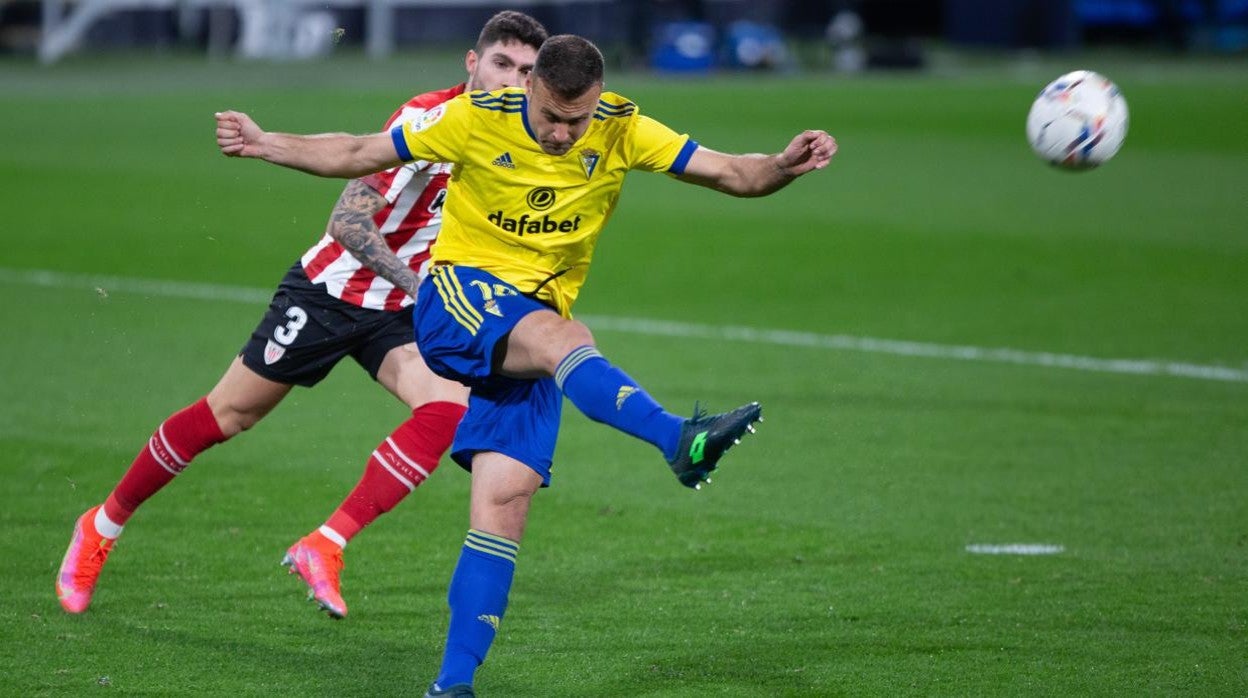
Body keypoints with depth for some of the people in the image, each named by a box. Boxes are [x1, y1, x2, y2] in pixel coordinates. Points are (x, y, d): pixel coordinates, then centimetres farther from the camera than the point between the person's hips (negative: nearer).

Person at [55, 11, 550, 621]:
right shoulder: (426, 119, -23)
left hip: (399, 314, 5)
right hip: (329, 291, -5)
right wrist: (417, 282, -31)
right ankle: (102, 525, 26)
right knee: (227, 414, 4)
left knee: (450, 406, -23)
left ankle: (324, 547, -18)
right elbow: (347, 221, -26)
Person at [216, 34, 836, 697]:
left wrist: (782, 167, -25)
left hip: (531, 334, 3)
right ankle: (679, 439, -58)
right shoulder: (475, 121, -8)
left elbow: (730, 173, -6)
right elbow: (357, 155, 3)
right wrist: (264, 144, -2)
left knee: (504, 503, -9)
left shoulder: (622, 130, -3)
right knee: (561, 337, -36)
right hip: (456, 297, -3)